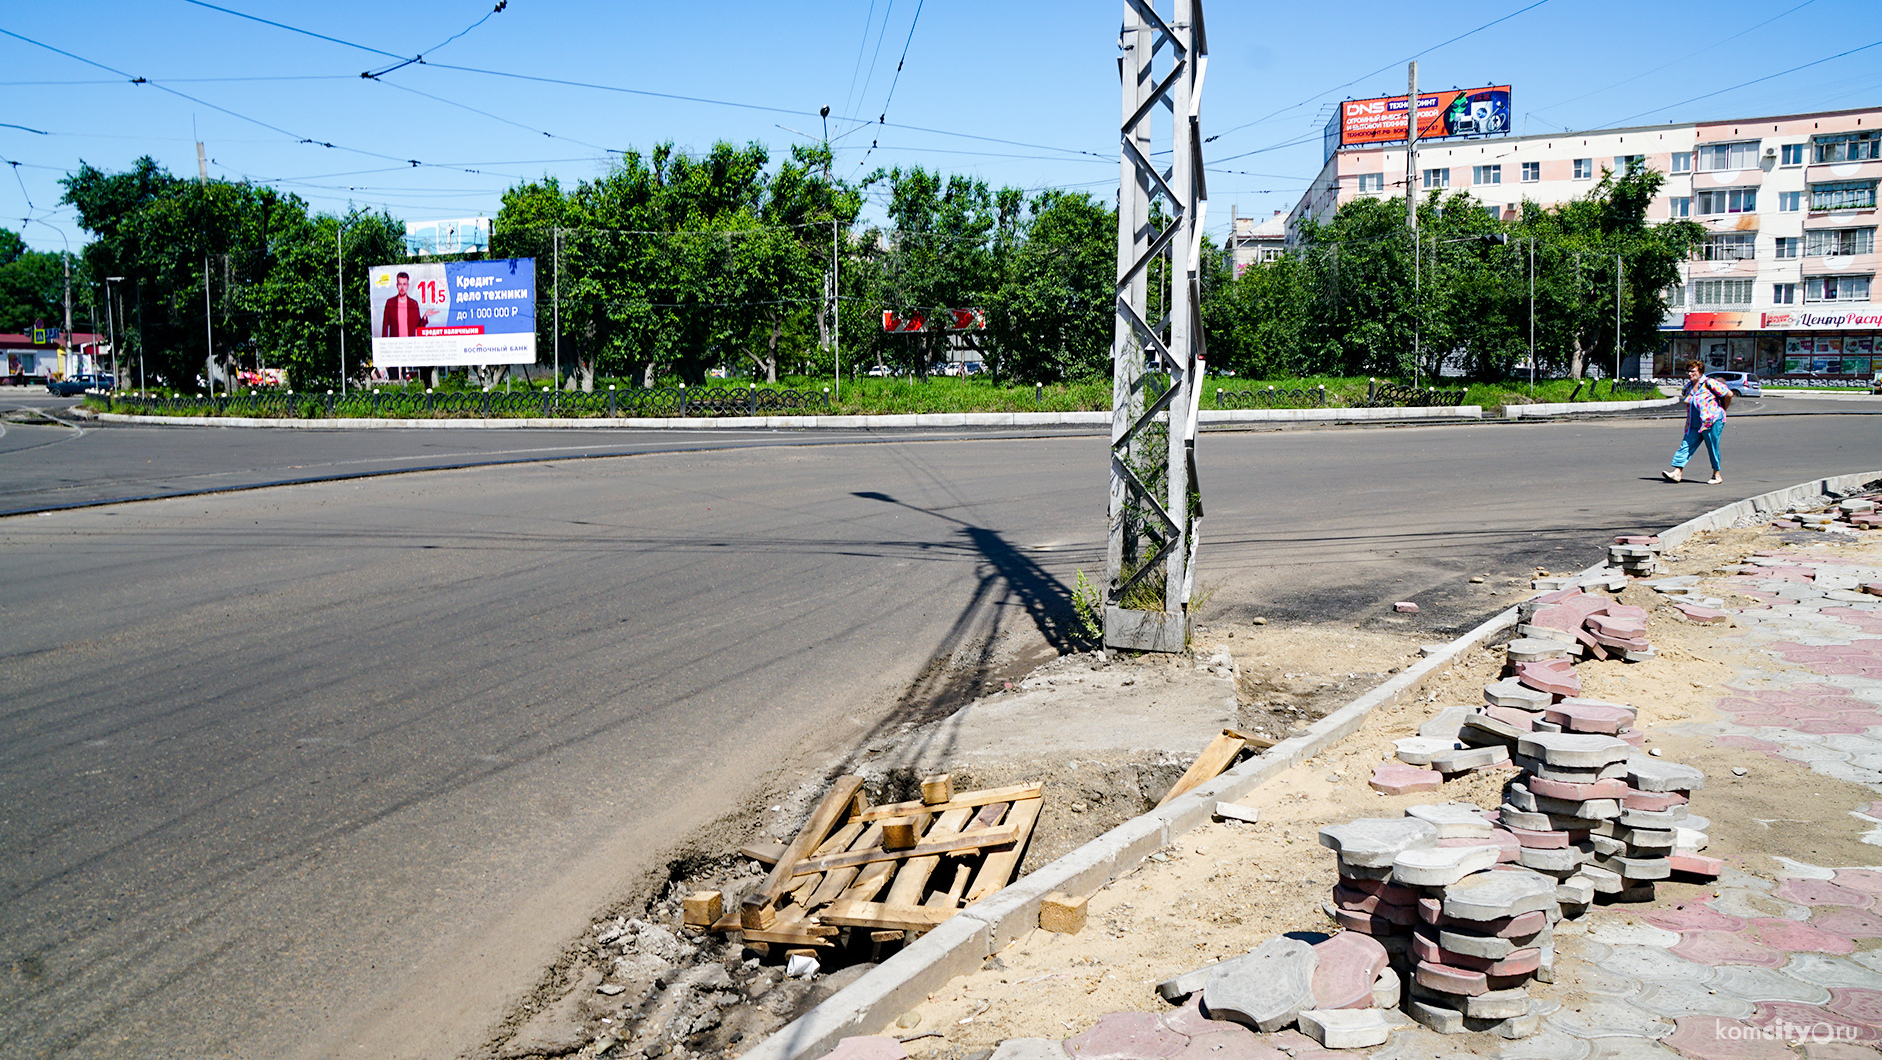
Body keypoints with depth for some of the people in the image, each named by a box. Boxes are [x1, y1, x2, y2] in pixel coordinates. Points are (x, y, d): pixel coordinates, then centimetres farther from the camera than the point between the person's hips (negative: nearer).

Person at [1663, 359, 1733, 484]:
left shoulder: (1709, 383, -10)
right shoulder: (1688, 387, 11)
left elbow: (1729, 394, -10)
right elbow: (1684, 396, 36)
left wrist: (1723, 409, 1)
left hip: (1712, 421, -7)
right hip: (1694, 425, 7)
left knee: (1712, 449, 0)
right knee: (1686, 446, -5)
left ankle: (1717, 475, 13)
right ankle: (1677, 473, -12)